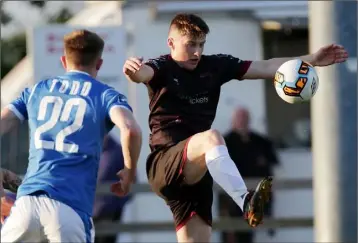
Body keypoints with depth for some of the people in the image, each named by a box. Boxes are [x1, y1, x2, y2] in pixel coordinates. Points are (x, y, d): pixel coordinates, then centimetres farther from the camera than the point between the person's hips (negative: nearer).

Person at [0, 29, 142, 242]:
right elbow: (130, 129, -10)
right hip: (72, 208, -2)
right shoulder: (106, 95, 10)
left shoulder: (36, 91, 20)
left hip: (28, 200, 2)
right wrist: (129, 173, 7)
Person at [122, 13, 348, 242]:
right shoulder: (162, 68, -3)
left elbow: (266, 67, 11)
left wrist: (312, 60, 3)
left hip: (195, 173, 6)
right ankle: (247, 202, -53)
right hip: (164, 164, -6)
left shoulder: (215, 66, 11)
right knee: (211, 138, -34)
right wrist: (132, 70, -52)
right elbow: (142, 72, -27)